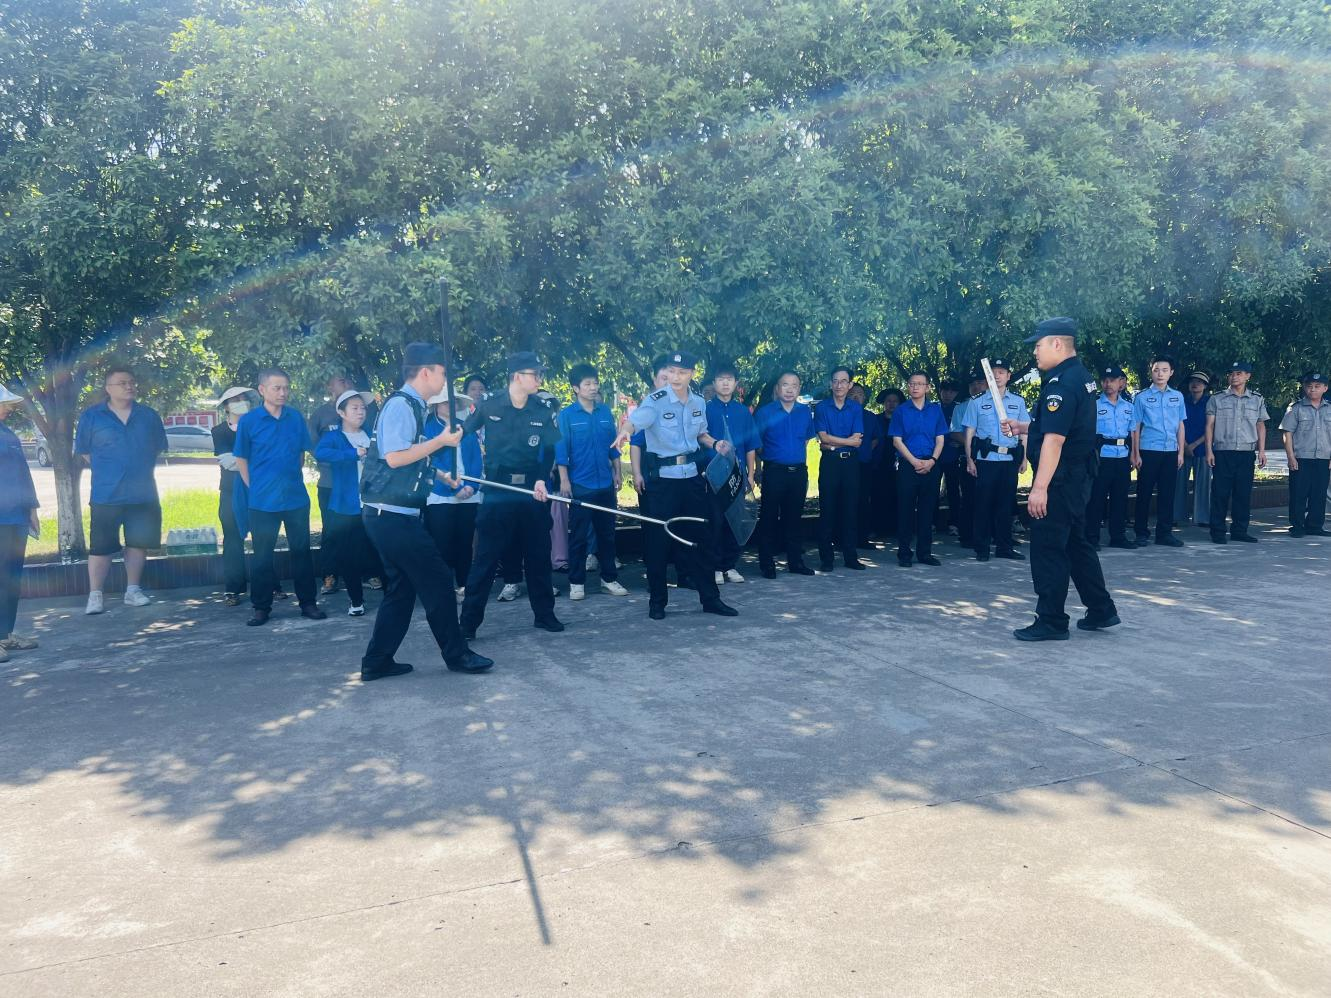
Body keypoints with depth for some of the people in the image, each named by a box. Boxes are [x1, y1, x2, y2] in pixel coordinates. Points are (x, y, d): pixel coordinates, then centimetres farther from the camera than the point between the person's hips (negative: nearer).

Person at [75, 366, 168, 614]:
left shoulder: (149, 416, 7)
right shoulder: (92, 416, 0)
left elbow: (159, 448, 15)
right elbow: (83, 451, 6)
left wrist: (141, 470, 10)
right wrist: (107, 471, 3)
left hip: (143, 494, 3)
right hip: (106, 495, -3)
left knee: (138, 543, 9)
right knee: (101, 546, -2)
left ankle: (133, 590, 21)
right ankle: (95, 595, 6)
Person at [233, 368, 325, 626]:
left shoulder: (296, 418, 2)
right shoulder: (249, 421, -5)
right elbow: (241, 460, 1)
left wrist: (290, 479, 11)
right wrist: (256, 489, 0)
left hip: (297, 498, 2)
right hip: (263, 501, -2)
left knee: (301, 552, 8)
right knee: (263, 556, 6)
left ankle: (308, 603, 17)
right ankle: (261, 607, 16)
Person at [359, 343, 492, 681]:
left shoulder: (408, 406, 15)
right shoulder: (400, 405, -14)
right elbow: (394, 457, -23)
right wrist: (440, 441, -15)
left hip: (392, 514, 10)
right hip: (393, 514, -10)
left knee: (401, 588, 14)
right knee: (437, 580, -2)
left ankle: (377, 662, 19)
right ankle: (456, 655, 10)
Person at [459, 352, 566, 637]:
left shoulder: (543, 412, 3)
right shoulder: (489, 405, -2)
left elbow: (549, 452, 2)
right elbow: (463, 434, 3)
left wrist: (541, 479, -15)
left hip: (532, 492, 3)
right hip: (497, 492, -3)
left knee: (538, 555, 11)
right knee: (485, 558, -2)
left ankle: (544, 613, 25)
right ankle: (468, 622, 4)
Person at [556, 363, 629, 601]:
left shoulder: (605, 412, 6)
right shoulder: (566, 415, -4)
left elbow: (613, 445, 12)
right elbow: (561, 450, -6)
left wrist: (617, 473, 10)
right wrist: (564, 480, -10)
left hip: (605, 484, 4)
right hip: (580, 485, -4)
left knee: (607, 534, 10)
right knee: (578, 536, 2)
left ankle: (609, 579, 19)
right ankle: (576, 583, 10)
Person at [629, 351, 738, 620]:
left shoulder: (699, 402, 6)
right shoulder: (655, 401, -13)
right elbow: (634, 422, -32)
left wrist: (714, 444, 3)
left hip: (691, 476, 5)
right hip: (662, 477, -5)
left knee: (700, 537, 10)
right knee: (659, 539, 2)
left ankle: (710, 598, 20)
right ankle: (657, 601, 16)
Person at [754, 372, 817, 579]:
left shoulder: (805, 412, 9)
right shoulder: (765, 412, -2)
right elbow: (756, 443, 3)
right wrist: (758, 469, 2)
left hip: (799, 471, 4)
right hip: (774, 471, -3)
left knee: (795, 517, 10)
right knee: (769, 517, -1)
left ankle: (795, 561, 18)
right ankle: (767, 563, 6)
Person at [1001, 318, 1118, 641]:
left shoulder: (1061, 383, -19)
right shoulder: (1082, 377, 13)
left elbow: (1054, 439, -26)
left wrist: (1040, 487, -27)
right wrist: (1023, 427, 21)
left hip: (1060, 480, -10)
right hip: (1079, 475, 10)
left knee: (1048, 549, -2)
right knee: (1075, 542, 19)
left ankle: (1050, 622, 4)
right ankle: (1101, 611, 26)